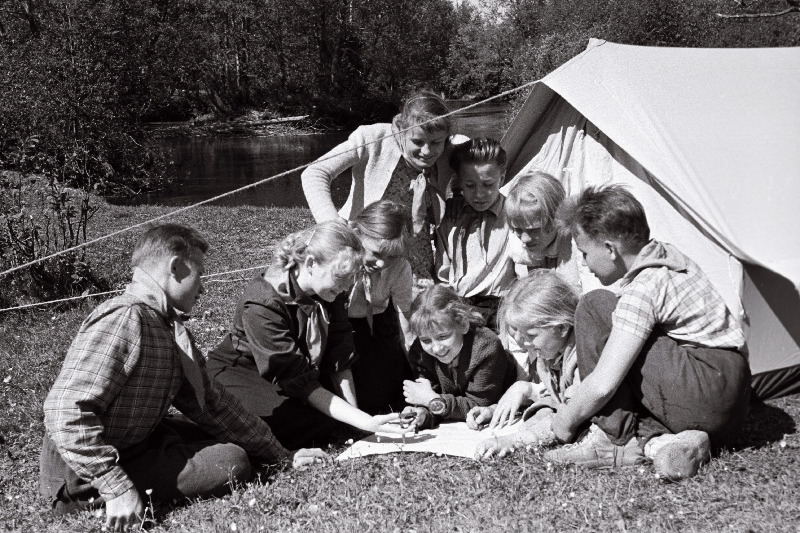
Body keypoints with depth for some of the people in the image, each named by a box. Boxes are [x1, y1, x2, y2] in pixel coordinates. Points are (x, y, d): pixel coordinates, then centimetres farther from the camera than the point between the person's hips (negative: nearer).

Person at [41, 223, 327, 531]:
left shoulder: (170, 330, 8)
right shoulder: (123, 319, -22)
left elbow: (209, 401, 11)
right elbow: (65, 412, -30)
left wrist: (281, 456, 10)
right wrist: (118, 488, -32)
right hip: (87, 480, -9)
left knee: (230, 444, 13)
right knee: (231, 463, -14)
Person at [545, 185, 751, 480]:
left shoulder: (643, 289, -17)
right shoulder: (667, 255, 12)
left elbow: (602, 385, -20)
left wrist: (567, 419, -1)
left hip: (707, 400, -10)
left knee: (594, 308, -10)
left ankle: (615, 438, -8)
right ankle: (658, 440, -7)